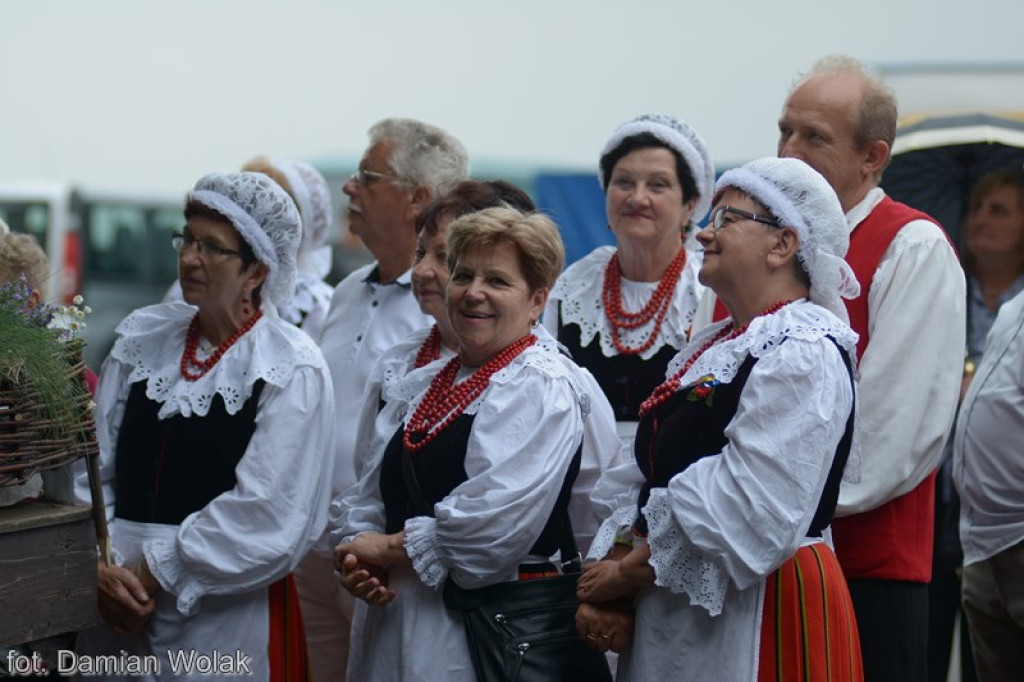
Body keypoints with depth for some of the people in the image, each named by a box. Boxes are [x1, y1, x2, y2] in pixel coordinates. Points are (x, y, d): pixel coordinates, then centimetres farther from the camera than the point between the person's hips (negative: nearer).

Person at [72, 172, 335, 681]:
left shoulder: (292, 370, -9)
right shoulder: (142, 338, 6)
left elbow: (267, 517, -15)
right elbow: (92, 467, 4)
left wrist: (153, 576, -13)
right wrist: (104, 567, -11)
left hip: (227, 627, -4)